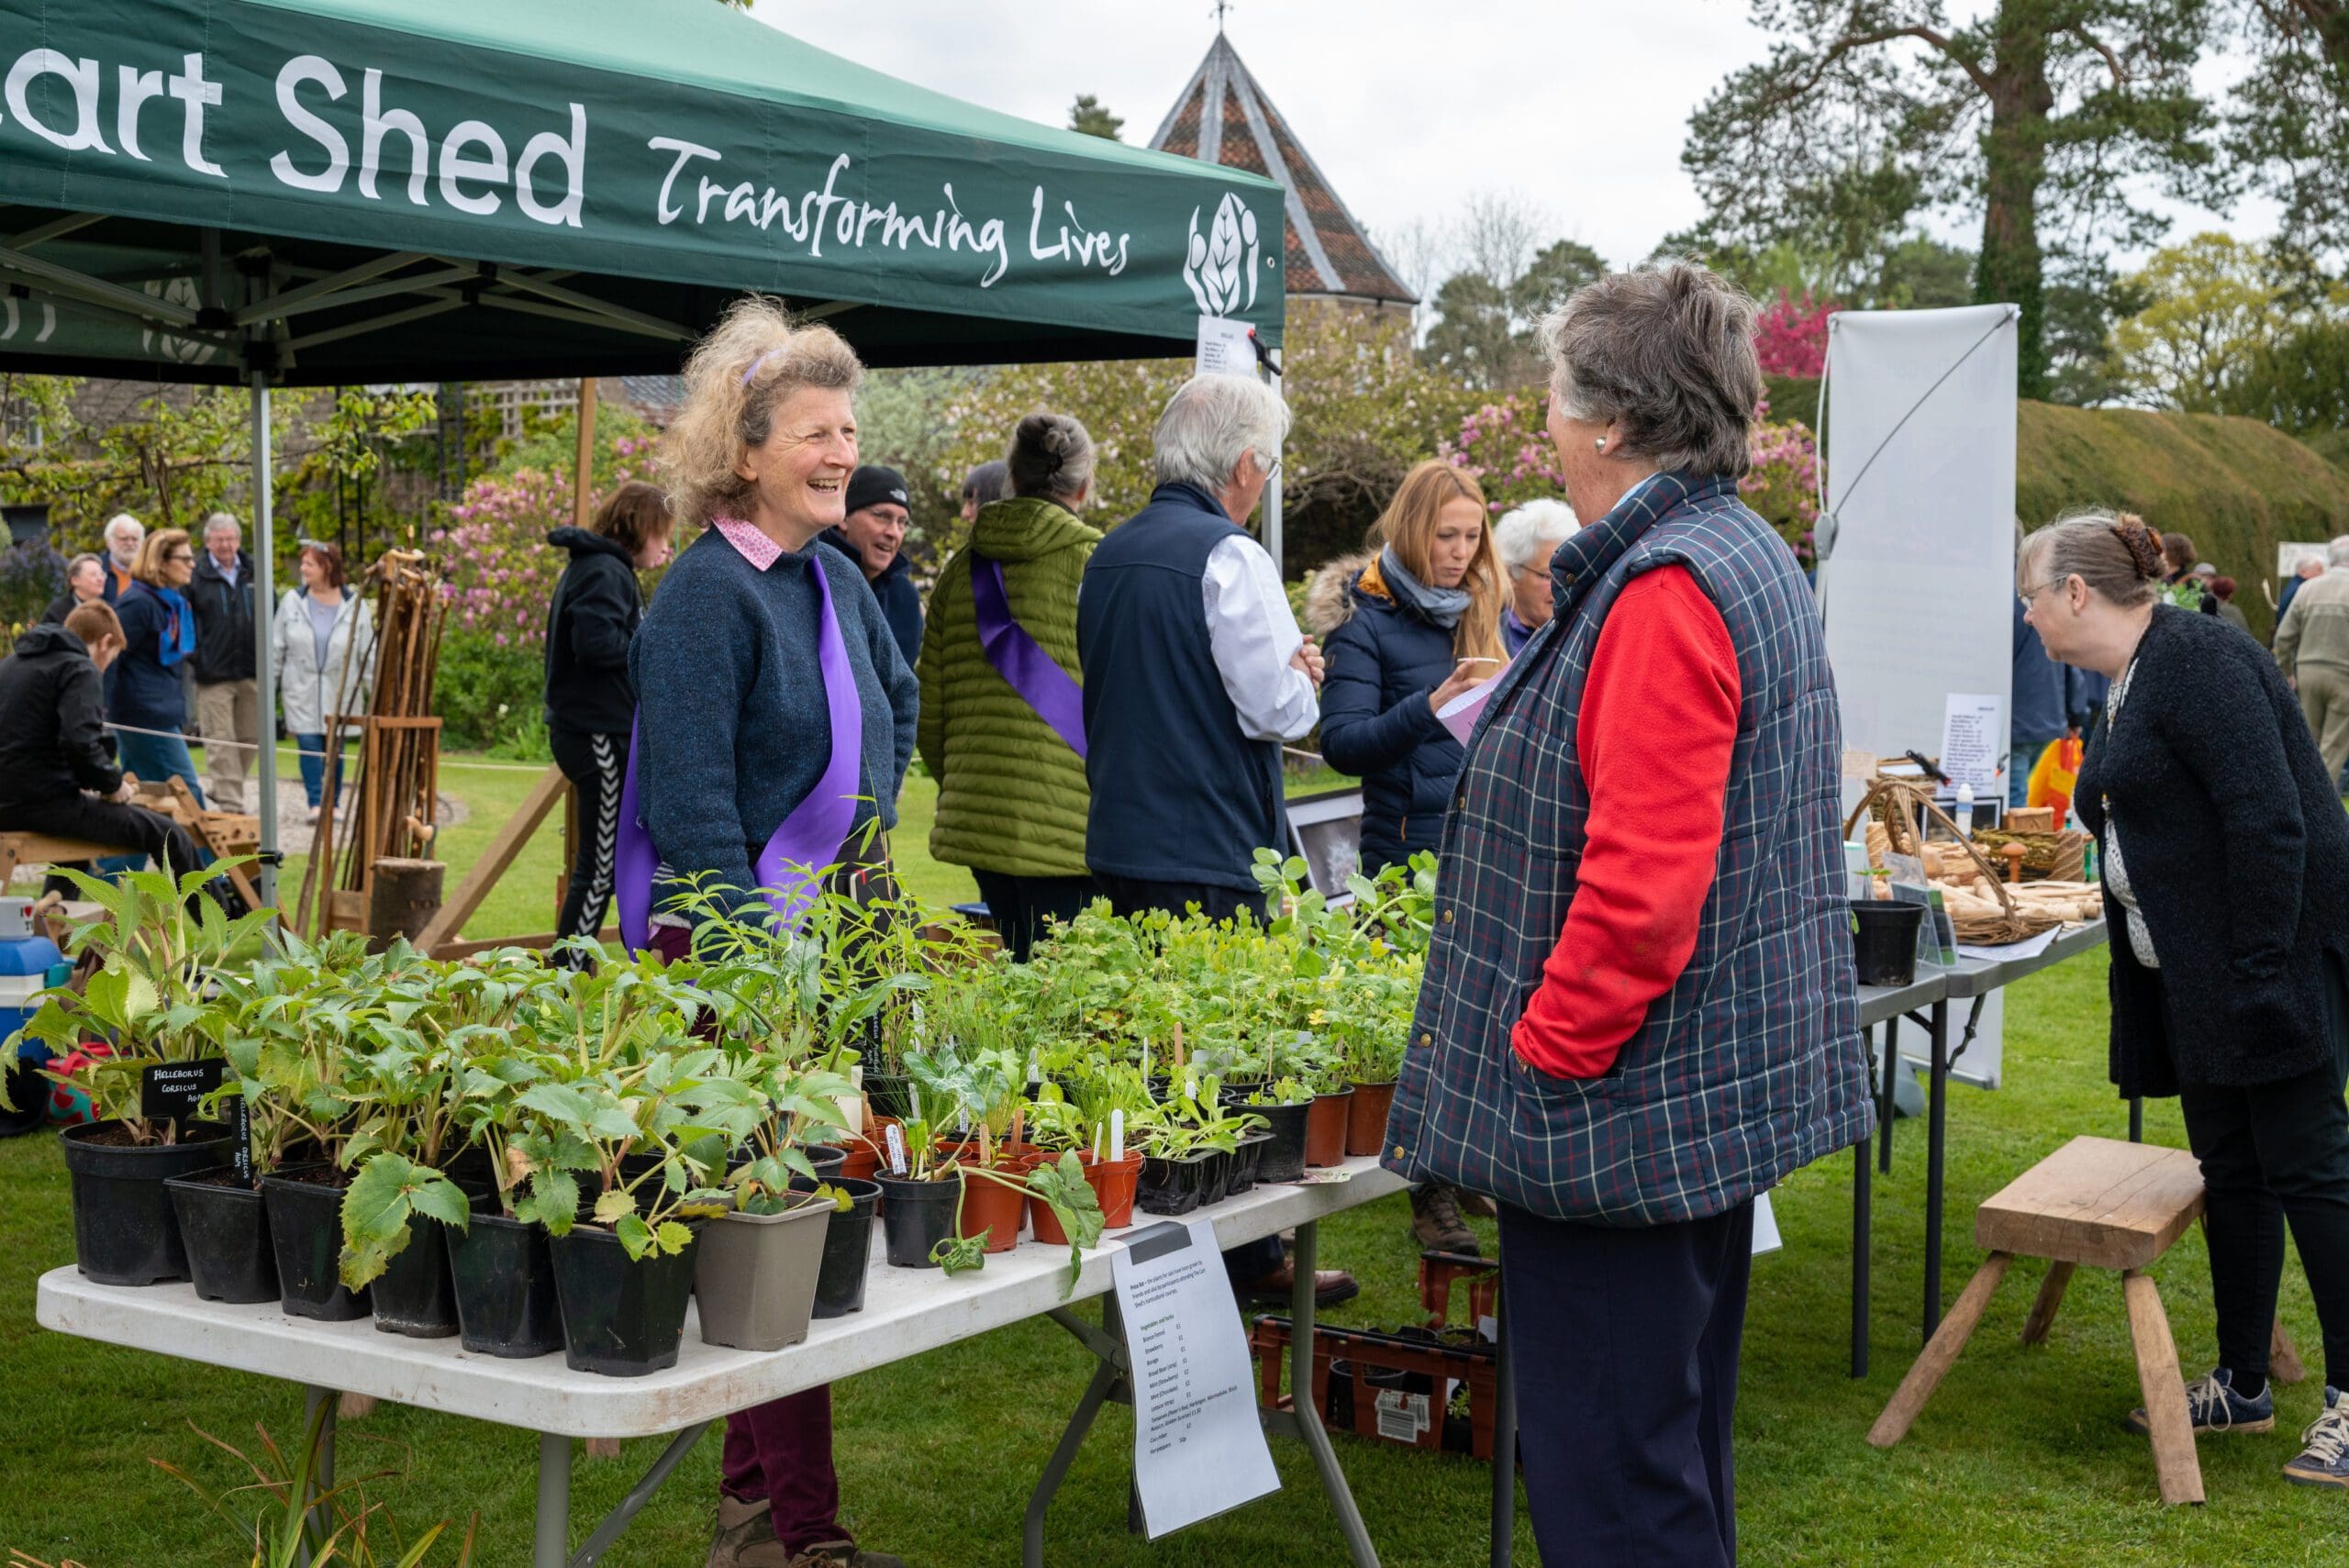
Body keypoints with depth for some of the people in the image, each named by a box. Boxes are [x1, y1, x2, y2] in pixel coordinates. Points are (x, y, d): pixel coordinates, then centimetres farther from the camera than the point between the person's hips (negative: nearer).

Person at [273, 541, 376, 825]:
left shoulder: (354, 605, -3)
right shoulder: (293, 601, 0)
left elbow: (368, 653, 2)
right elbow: (276, 647, 6)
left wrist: (376, 690, 1)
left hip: (340, 692, 0)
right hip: (302, 691, 0)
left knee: (335, 747, 7)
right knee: (308, 746, -6)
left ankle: (333, 804, 19)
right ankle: (316, 804, -1)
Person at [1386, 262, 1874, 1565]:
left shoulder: (1663, 591, -20)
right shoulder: (1753, 559, 13)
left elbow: (1642, 879, -26)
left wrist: (1542, 1053, -19)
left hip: (1624, 1106, -11)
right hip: (1714, 1094, 11)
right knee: (1678, 1444, 21)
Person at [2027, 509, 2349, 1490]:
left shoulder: (2198, 661, -16)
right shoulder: (2131, 683, 16)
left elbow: (2268, 820, -22)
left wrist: (2262, 972, -23)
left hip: (2268, 957, -10)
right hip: (2190, 974, 10)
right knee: (2229, 1170, 13)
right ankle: (2242, 1387, 22)